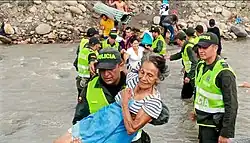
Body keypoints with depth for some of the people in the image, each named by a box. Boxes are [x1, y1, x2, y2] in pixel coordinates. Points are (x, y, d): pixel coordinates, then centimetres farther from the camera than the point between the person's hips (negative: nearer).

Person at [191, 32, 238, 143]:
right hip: (202, 120, 8)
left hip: (214, 124, -8)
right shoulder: (201, 65, 3)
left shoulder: (224, 72, -22)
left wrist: (226, 133, -22)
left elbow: (231, 105, -22)